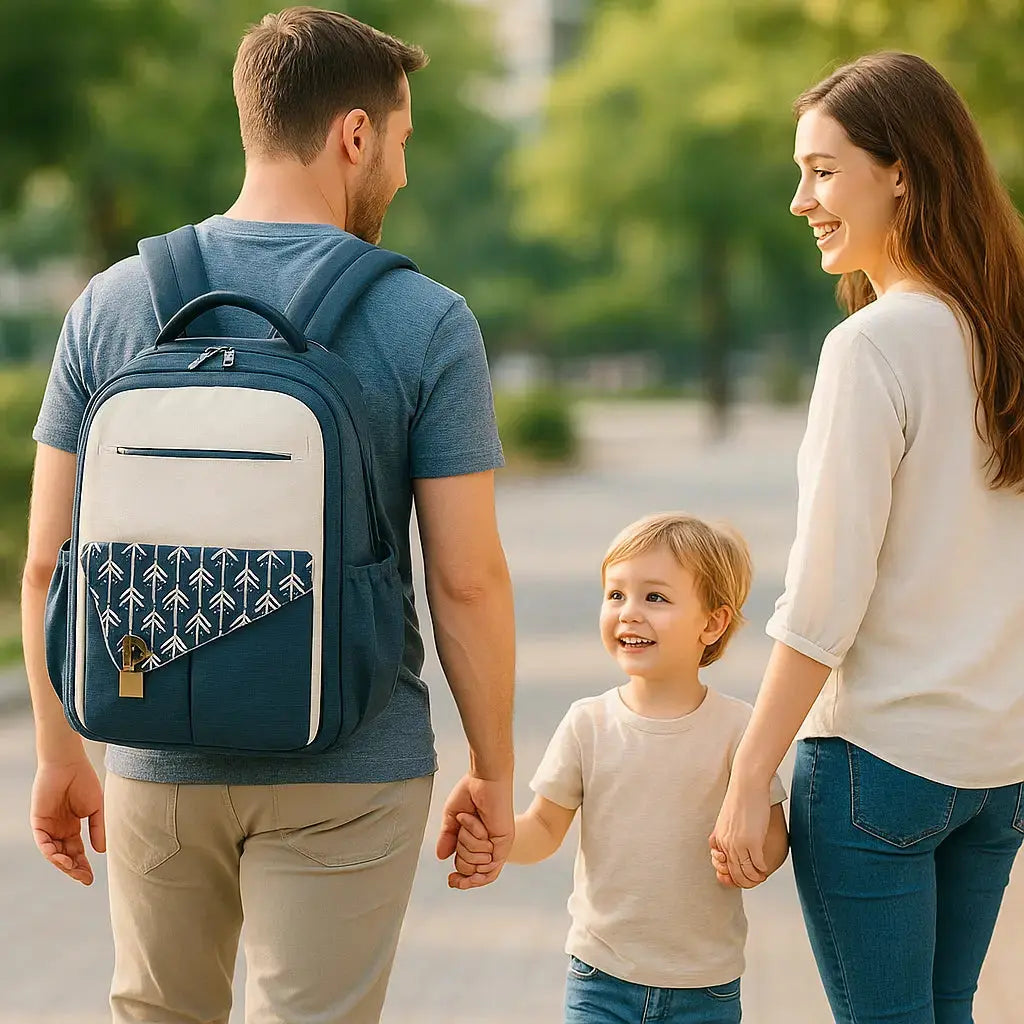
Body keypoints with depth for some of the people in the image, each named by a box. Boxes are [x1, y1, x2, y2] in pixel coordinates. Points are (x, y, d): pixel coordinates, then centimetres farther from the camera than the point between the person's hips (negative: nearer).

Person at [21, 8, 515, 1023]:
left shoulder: (111, 304, 0)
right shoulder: (426, 322, -9)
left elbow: (50, 561, 1)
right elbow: (466, 579, -9)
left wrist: (59, 753, 12)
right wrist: (493, 771, 3)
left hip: (160, 764, 3)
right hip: (348, 770, -3)